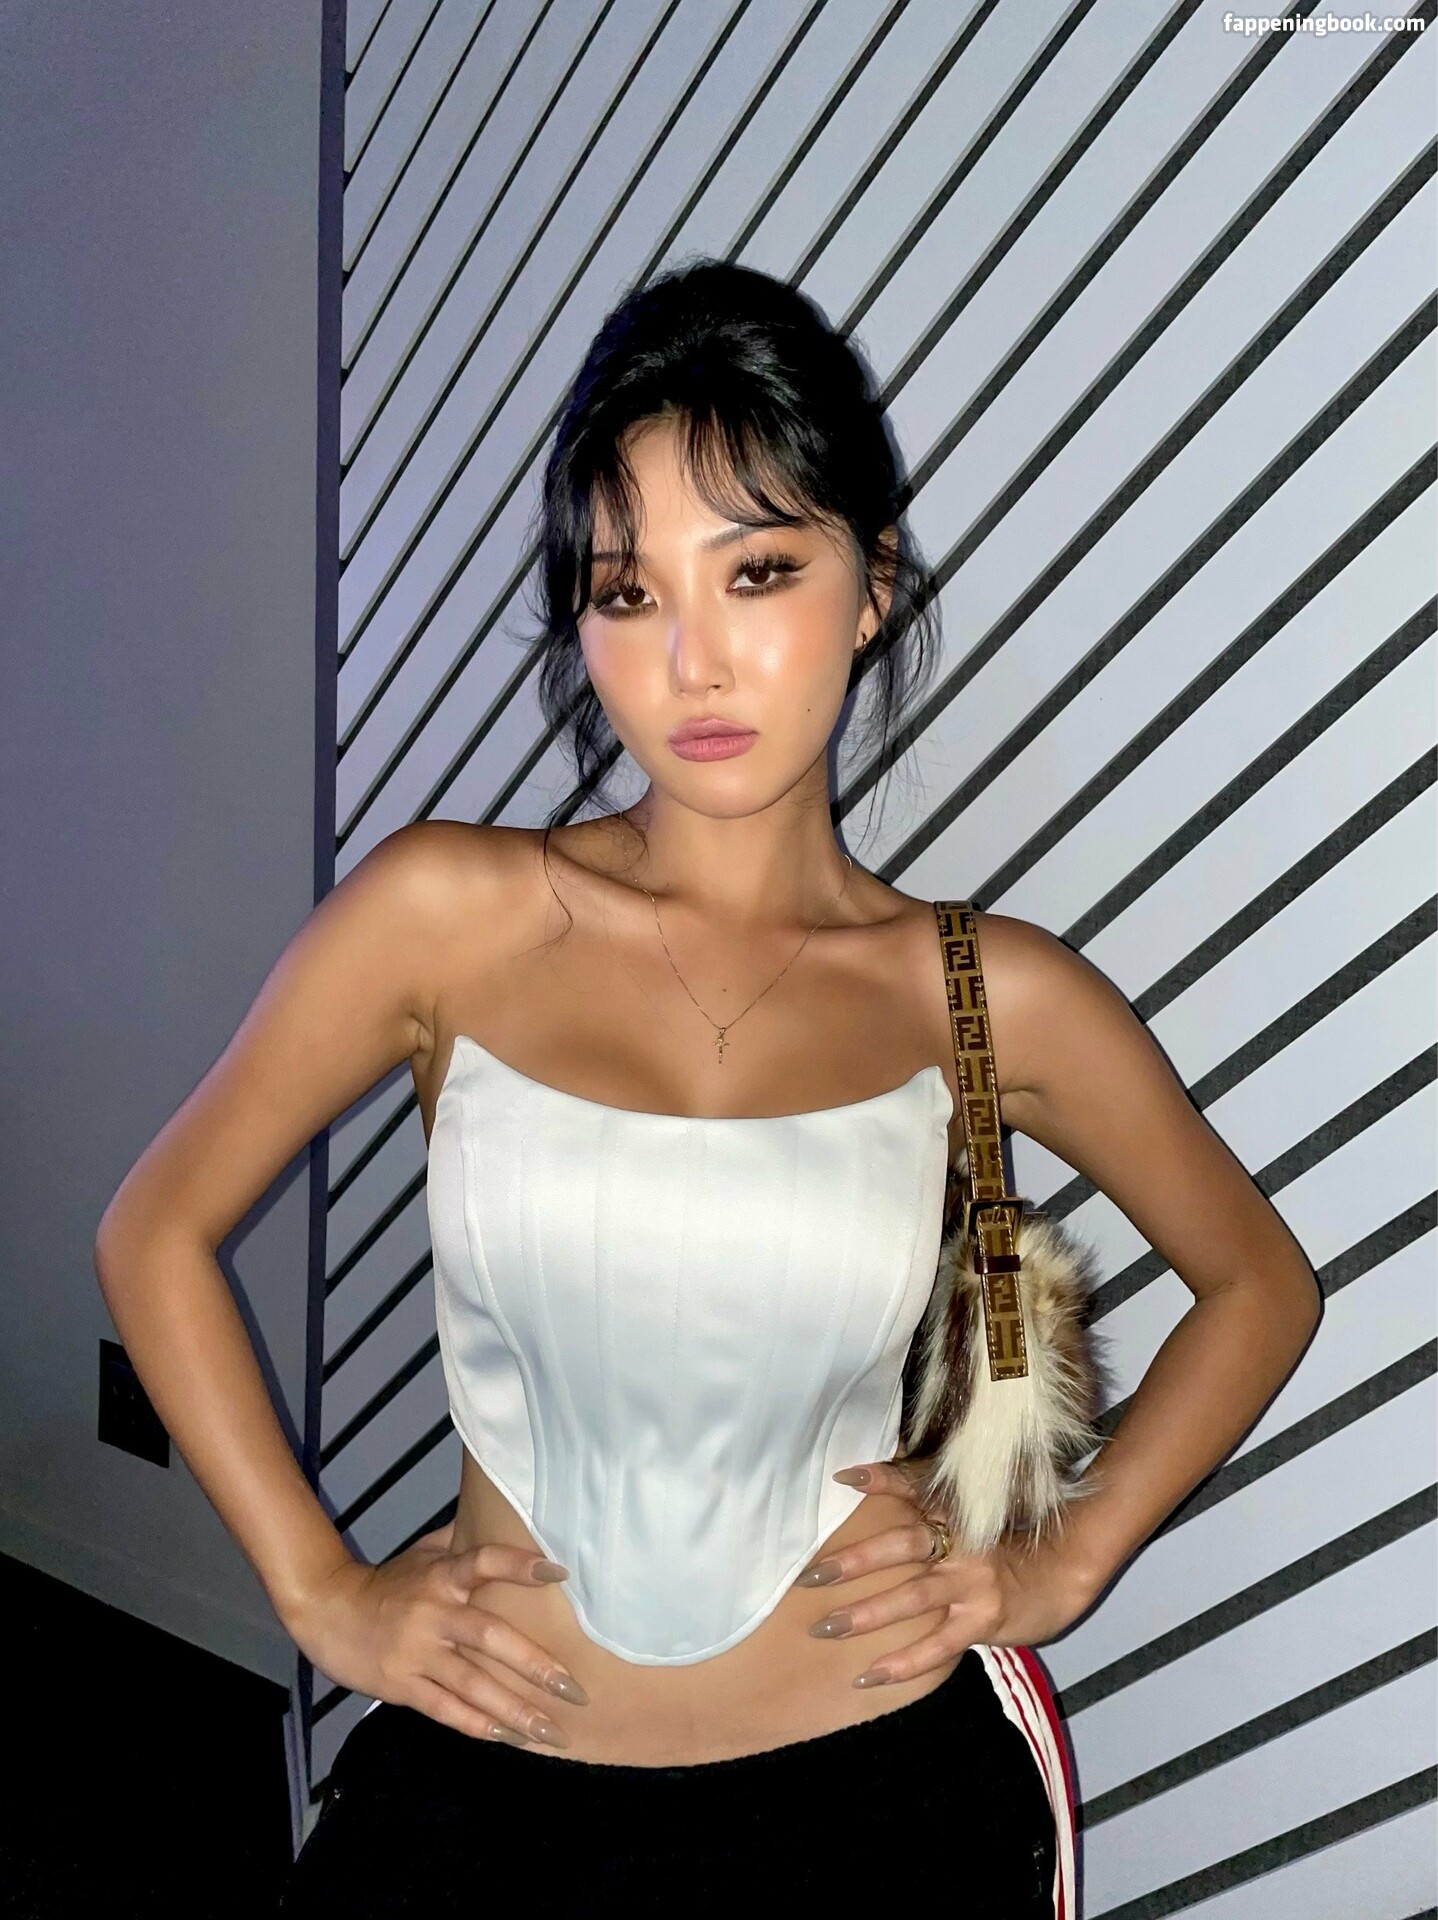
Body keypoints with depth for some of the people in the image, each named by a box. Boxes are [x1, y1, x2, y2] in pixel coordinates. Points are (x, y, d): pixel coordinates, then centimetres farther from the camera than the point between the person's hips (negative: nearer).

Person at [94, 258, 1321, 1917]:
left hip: (883, 1780, 1)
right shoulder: (450, 909, -10)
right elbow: (155, 1230, 1)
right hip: (485, 1778, 0)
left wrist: (1064, 1564, 0)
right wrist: (319, 1592, -2)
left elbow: (1260, 1281, 9)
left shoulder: (985, 995, -7)